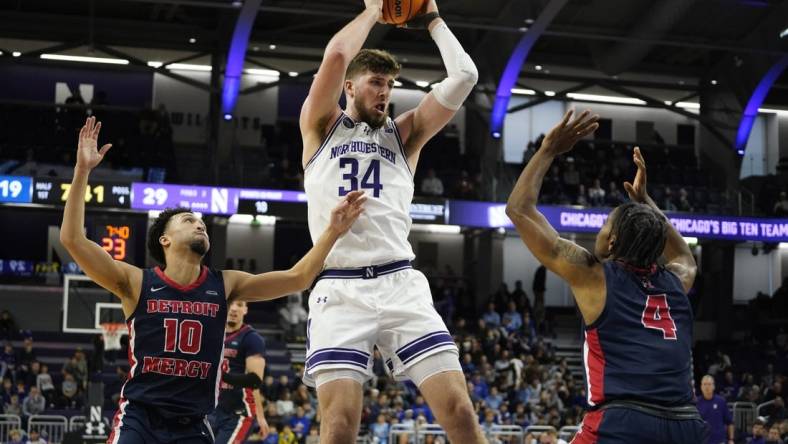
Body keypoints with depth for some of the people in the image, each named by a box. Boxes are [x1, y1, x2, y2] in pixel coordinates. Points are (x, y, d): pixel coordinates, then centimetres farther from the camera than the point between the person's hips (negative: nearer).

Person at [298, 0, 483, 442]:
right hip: (339, 290, -2)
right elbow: (336, 56, -4)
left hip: (400, 284, 2)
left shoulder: (403, 134, 20)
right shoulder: (321, 127, 14)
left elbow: (464, 76, 9)